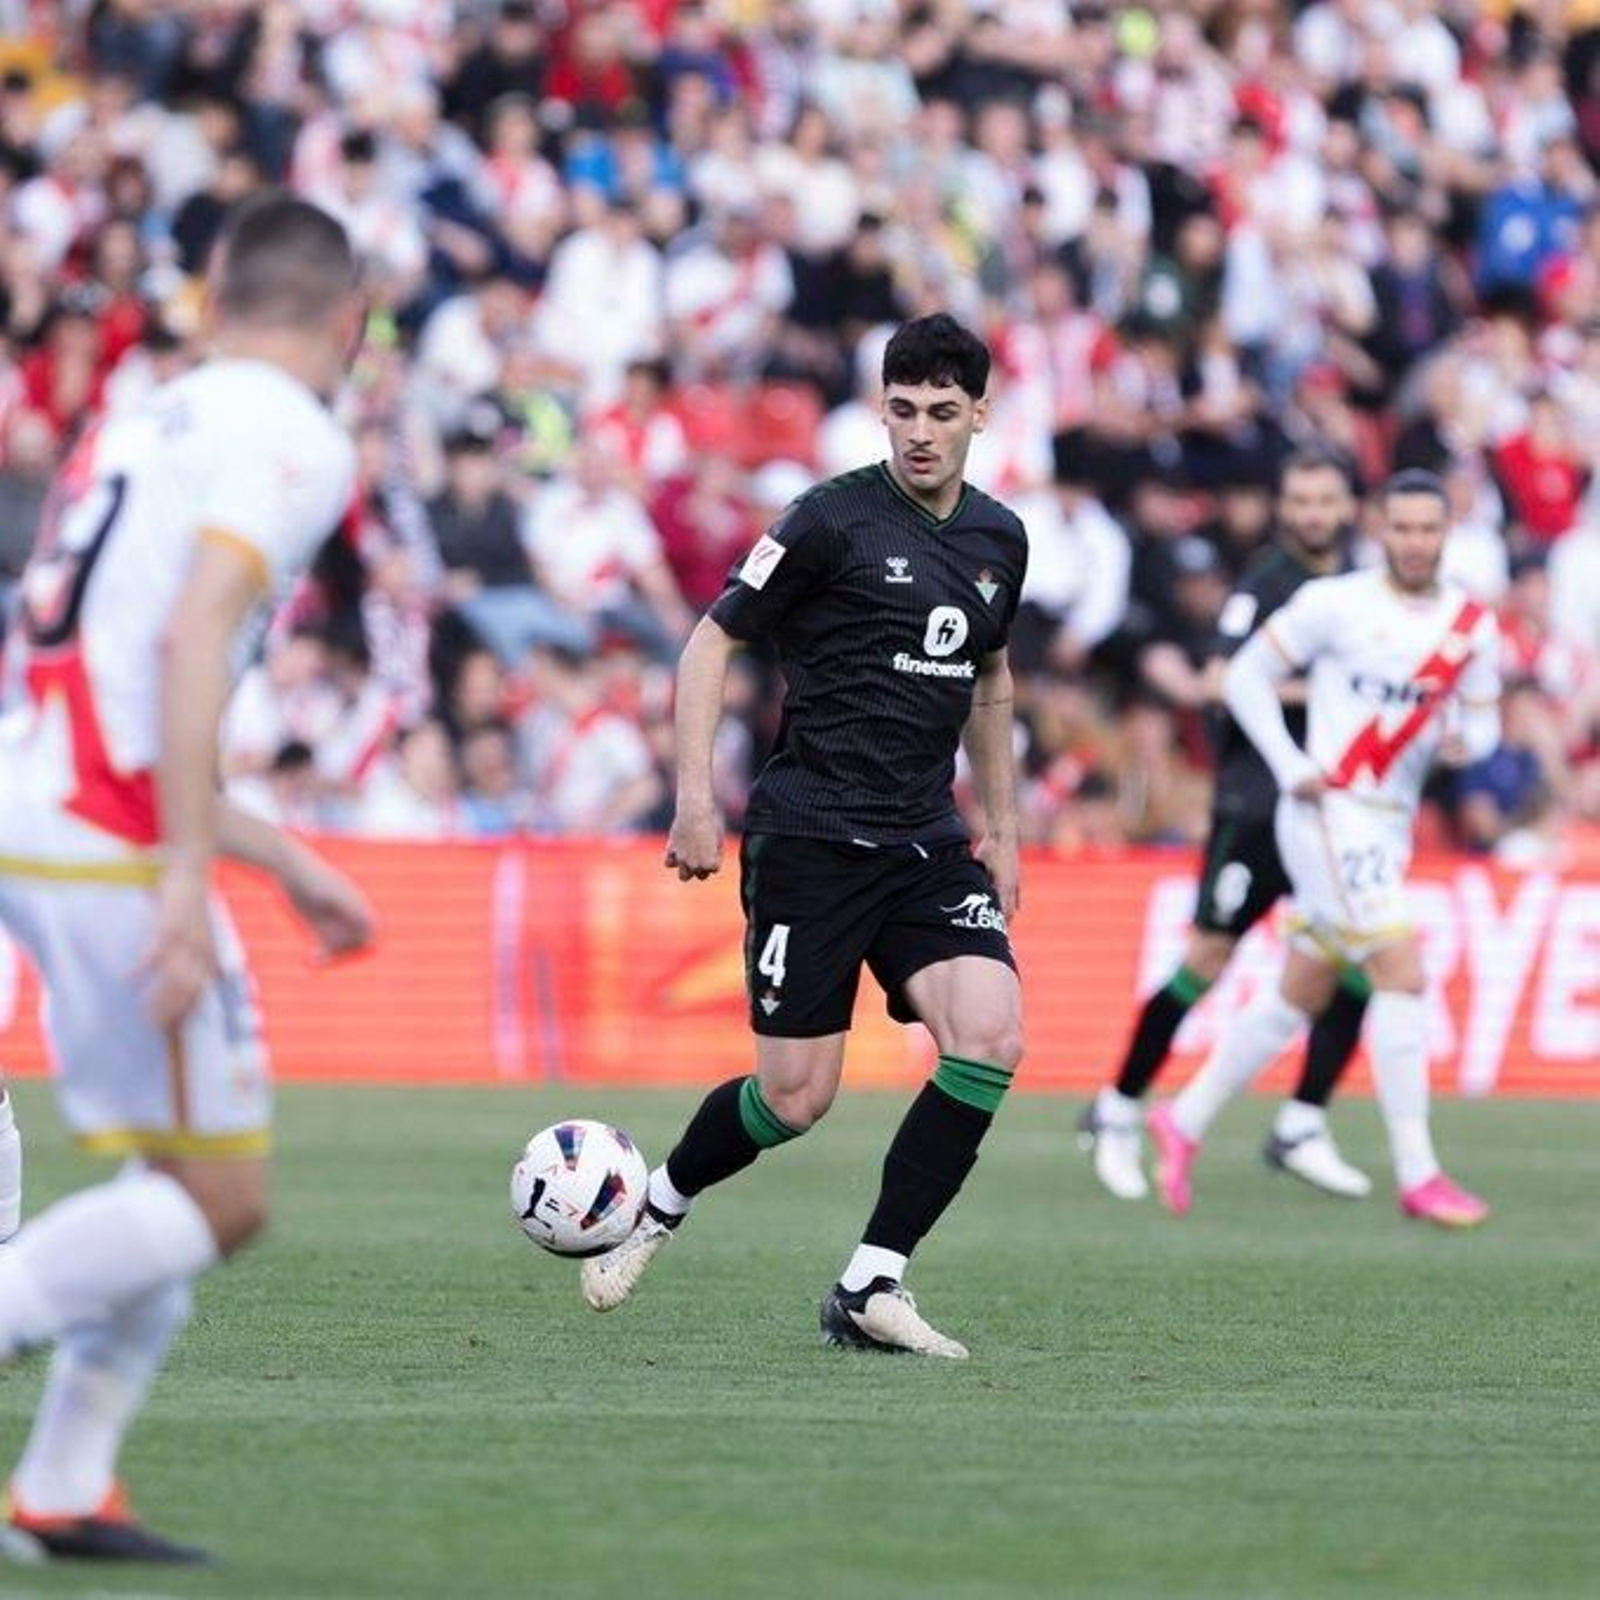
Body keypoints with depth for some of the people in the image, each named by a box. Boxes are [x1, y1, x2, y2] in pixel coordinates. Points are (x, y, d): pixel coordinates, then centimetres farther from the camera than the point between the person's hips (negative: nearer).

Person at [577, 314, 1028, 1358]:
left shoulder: (1000, 540, 10)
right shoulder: (835, 519, -8)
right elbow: (713, 642, -5)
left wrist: (1003, 829, 23)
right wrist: (696, 799, -14)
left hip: (927, 841, 5)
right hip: (811, 834, -5)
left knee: (992, 1038, -16)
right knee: (797, 1096, -6)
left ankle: (869, 1290, -8)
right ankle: (658, 1210, 27)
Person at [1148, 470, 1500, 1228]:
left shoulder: (1472, 624, 7)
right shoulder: (1335, 603, -8)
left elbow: (1483, 720, 13)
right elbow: (1246, 676, -2)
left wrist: (1465, 740, -11)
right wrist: (1291, 767, -11)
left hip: (1391, 825, 7)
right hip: (1330, 814, -7)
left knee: (1301, 996, 14)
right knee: (1403, 971, -16)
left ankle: (1183, 1123, 30)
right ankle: (1417, 1175, -14)